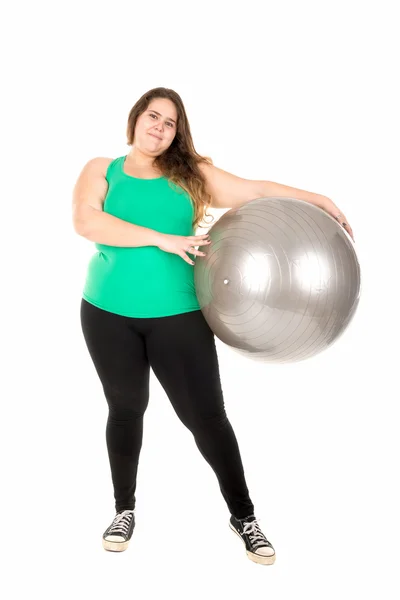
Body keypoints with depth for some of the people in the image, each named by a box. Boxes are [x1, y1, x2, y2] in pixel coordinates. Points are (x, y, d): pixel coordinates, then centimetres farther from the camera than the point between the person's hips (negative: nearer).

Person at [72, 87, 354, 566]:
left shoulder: (191, 174, 6)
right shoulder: (101, 170, 3)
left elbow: (256, 191, 5)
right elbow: (85, 222, -14)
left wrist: (319, 201, 0)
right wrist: (162, 239, -18)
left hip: (178, 315, 0)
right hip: (108, 314, 1)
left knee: (206, 415, 0)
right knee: (125, 408, 12)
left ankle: (242, 515, 18)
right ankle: (125, 509, 33)